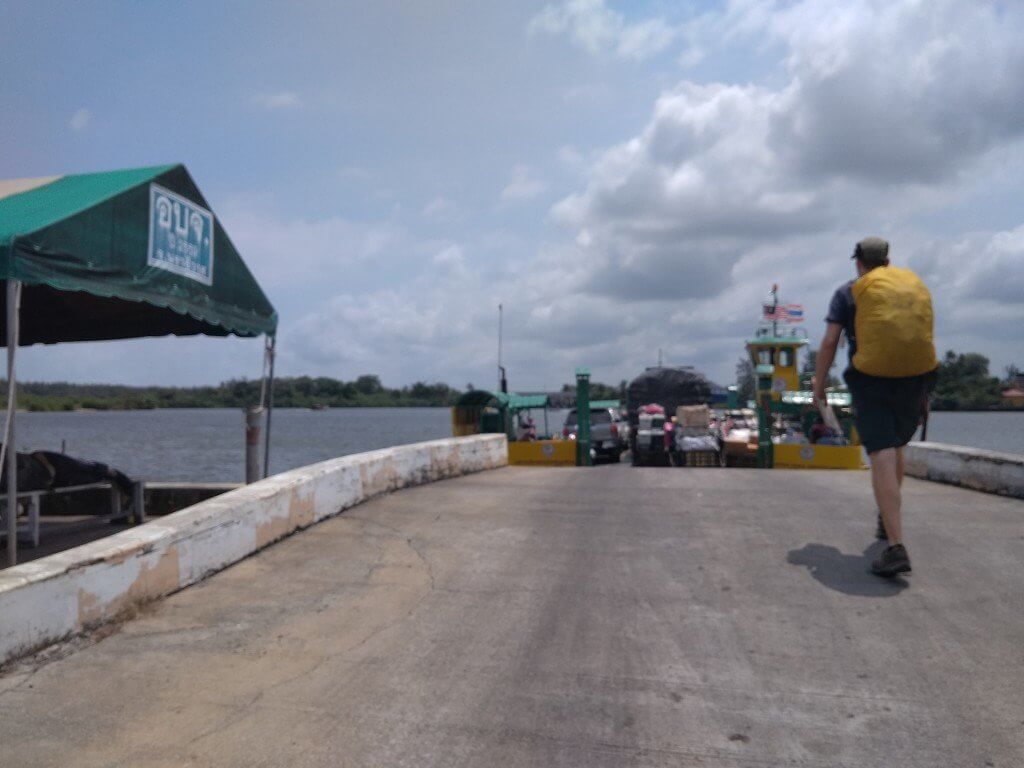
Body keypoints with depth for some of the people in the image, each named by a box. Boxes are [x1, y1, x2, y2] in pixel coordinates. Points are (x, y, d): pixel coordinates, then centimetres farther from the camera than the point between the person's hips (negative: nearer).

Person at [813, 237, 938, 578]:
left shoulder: (850, 292, 2)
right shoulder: (917, 284, 16)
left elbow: (829, 341, -6)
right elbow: (923, 334, 23)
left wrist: (818, 384, 3)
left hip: (871, 380, -5)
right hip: (916, 380, 5)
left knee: (883, 458, -10)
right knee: (895, 447, 25)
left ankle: (896, 547, -20)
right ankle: (887, 521, 36)